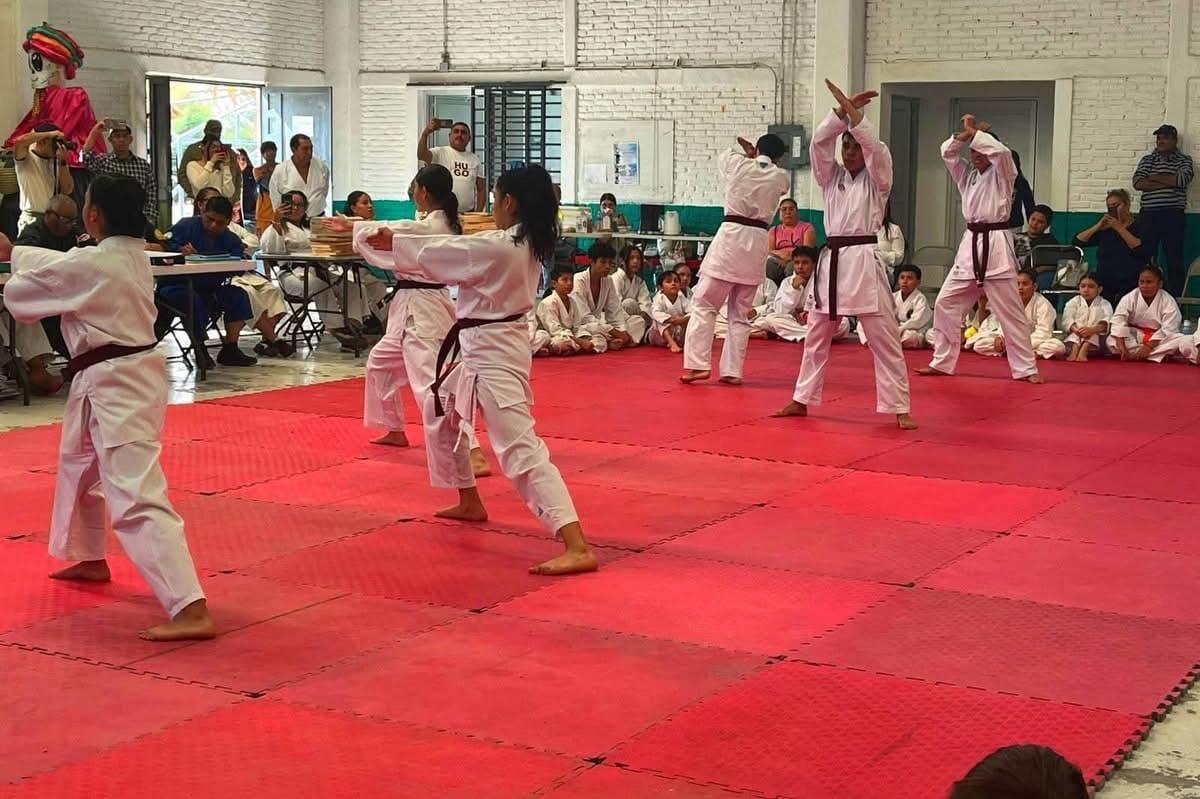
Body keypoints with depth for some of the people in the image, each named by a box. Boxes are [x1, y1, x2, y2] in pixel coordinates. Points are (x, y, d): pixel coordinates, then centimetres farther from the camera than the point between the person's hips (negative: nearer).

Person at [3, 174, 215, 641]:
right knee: (78, 463, 33)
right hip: (131, 374, 10)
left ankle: (191, 610, -25)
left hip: (114, 384, -10)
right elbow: (61, 266, 23)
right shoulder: (133, 255, 7)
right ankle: (90, 560, 53)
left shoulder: (90, 266, -19)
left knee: (137, 499, -17)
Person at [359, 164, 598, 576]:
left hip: (493, 353, -10)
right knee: (441, 412, 30)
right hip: (489, 347, 10)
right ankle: (469, 503, 44)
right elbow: (457, 252, 17)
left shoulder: (498, 247, -23)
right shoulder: (528, 243, 5)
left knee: (521, 450, -17)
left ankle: (578, 548, -25)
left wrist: (392, 242, 8)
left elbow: (439, 254, -9)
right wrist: (399, 243, 21)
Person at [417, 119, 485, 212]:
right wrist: (425, 133, -30)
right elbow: (421, 155, -19)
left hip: (468, 213, 4)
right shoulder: (440, 153, 2)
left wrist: (479, 212, 2)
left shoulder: (474, 159, 13)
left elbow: (481, 189, 12)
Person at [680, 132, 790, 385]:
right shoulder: (782, 178, 4)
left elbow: (723, 156, 22)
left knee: (704, 304, 3)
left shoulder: (738, 165, -1)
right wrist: (757, 159, 25)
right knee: (740, 312, 12)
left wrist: (749, 155, 35)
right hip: (758, 243, 3)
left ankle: (698, 364, -6)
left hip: (731, 237, -3)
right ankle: (732, 371, 10)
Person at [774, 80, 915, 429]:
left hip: (864, 261, -5)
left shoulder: (877, 181, 2)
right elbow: (818, 142, -2)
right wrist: (842, 111, -15)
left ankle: (900, 409, -2)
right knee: (815, 337, 12)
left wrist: (854, 114, -20)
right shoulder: (832, 177, 12)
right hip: (831, 260, 5)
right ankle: (802, 400, 23)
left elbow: (878, 150, -16)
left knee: (885, 340, -5)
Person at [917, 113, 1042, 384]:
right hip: (970, 245, 6)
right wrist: (969, 133, -8)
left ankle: (1026, 369, 2)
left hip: (996, 246, -6)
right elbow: (947, 152, 6)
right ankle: (942, 363, 14)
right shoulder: (967, 177, 16)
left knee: (1010, 311, -3)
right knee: (945, 304, 4)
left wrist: (974, 132, -11)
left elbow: (1002, 151, -21)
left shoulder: (1001, 174, -1)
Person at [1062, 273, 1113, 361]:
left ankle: (1082, 352, -52)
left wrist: (1092, 329, -36)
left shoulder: (1105, 304, 4)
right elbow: (1067, 319, -9)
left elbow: (1105, 324, -15)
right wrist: (1076, 329, -32)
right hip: (1077, 333, 2)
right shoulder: (1073, 302, 8)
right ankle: (1074, 351, -50)